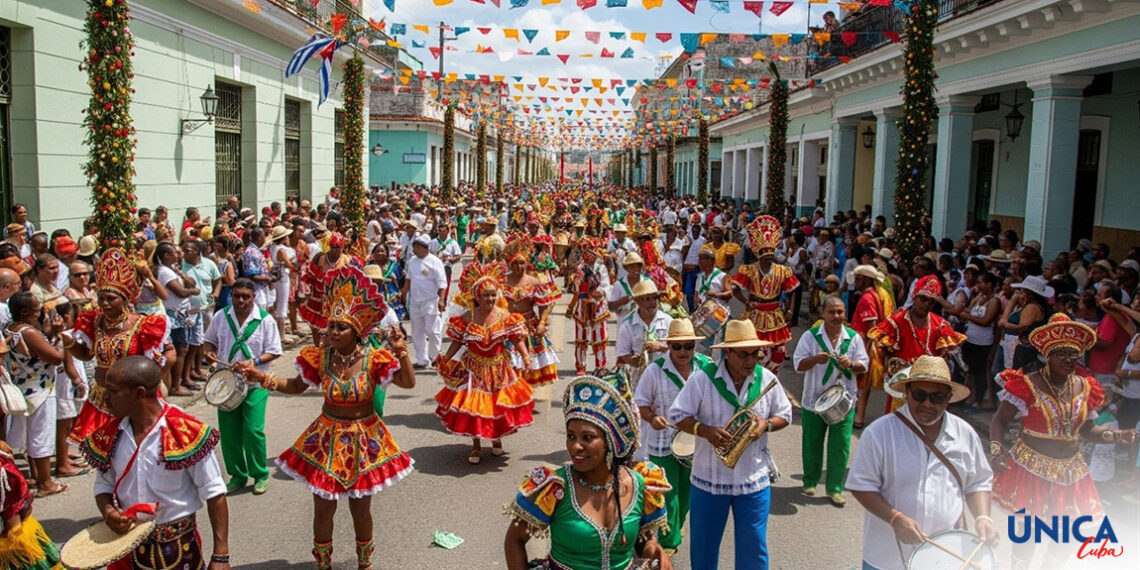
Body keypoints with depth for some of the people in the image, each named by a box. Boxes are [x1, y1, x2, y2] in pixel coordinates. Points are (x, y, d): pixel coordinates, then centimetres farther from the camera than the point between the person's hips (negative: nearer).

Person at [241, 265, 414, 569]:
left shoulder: (374, 359, -15)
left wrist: (402, 352, -33)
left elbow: (409, 383, -20)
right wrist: (264, 379, -9)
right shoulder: (319, 358, -9)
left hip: (363, 440, -1)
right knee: (323, 508, 11)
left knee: (361, 508, 13)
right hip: (327, 438, 1)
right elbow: (295, 386, 5)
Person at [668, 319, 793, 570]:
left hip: (754, 480, 2)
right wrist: (705, 430, -25)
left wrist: (766, 424, -14)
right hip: (709, 478, -1)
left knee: (753, 548, 11)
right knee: (703, 543, 15)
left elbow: (784, 415, 7)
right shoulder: (702, 378, -13)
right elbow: (677, 415, -8)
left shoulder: (767, 379, -4)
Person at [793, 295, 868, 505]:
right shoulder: (810, 336, -3)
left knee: (840, 446, 0)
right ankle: (810, 481, 30)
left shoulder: (854, 337, 2)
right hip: (814, 400, 0)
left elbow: (863, 366, 5)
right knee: (812, 443, 11)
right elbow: (798, 364, -5)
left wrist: (851, 364, -17)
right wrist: (815, 360, -24)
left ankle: (835, 488, 13)